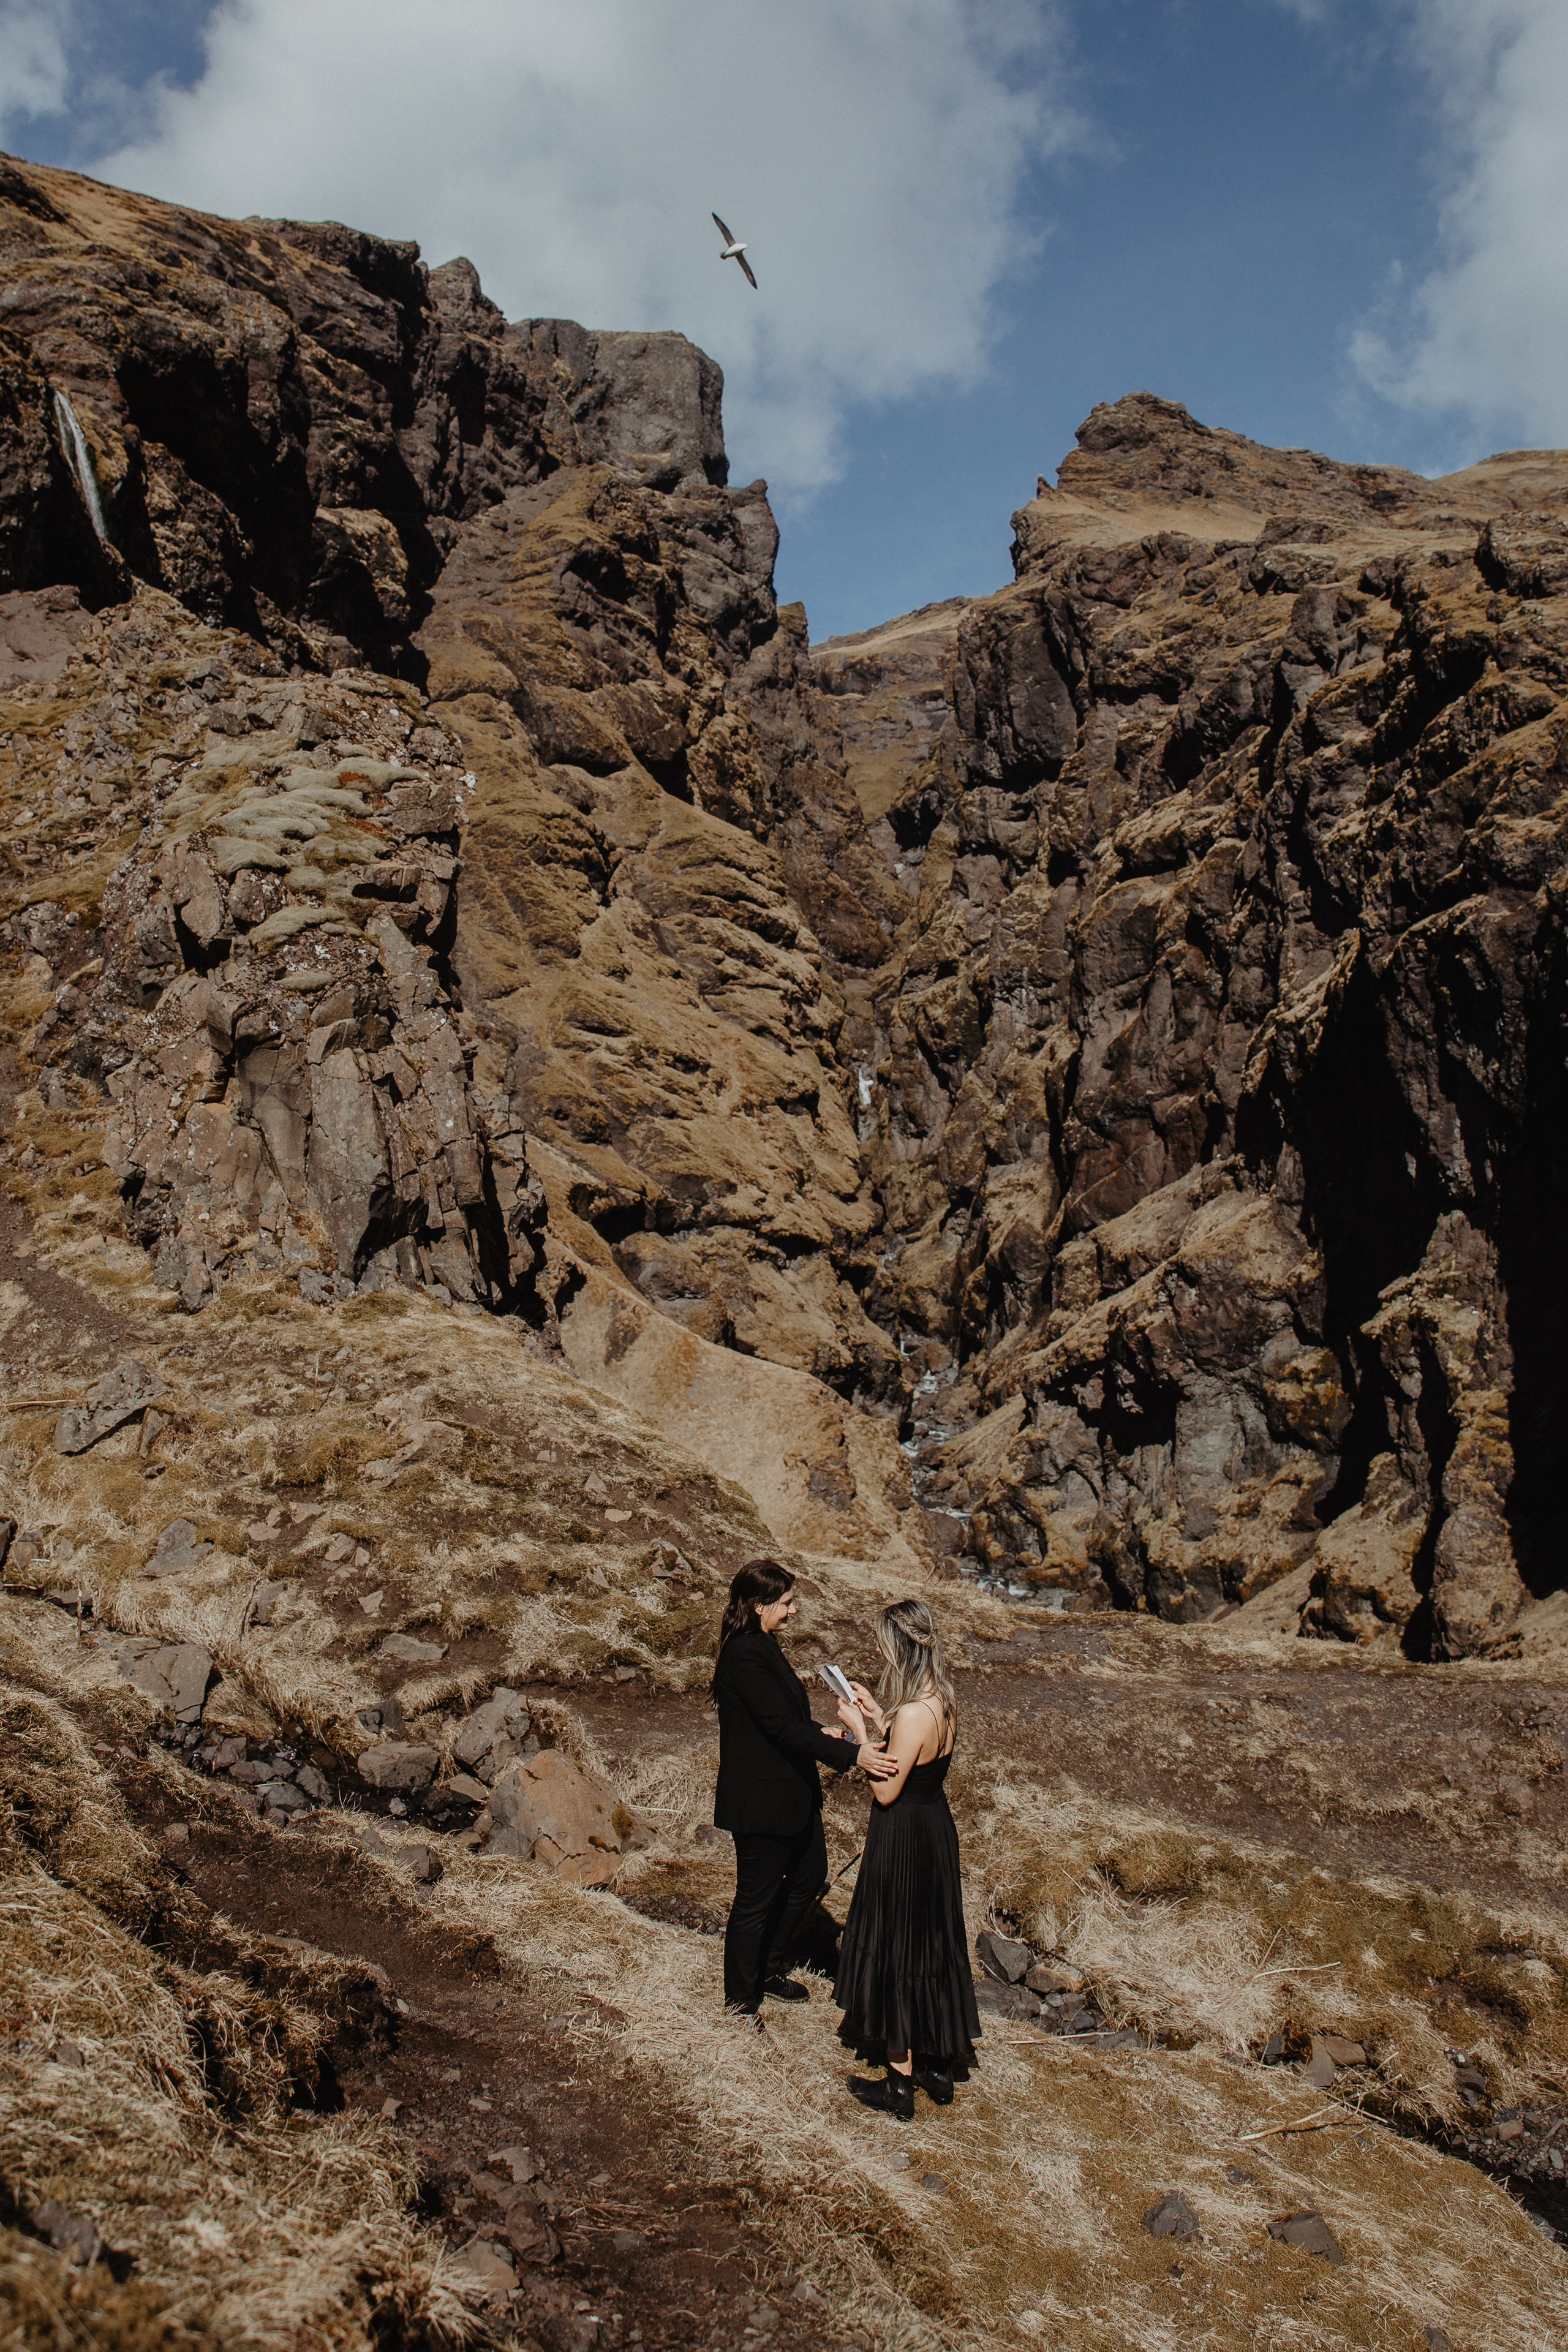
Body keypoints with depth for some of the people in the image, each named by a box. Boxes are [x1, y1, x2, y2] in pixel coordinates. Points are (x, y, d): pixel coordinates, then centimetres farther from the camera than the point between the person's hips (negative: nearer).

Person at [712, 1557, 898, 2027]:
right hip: (760, 1800, -10)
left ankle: (769, 1969, 40)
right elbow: (781, 1728, -28)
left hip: (791, 1793, 10)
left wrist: (820, 1735, 7)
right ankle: (740, 1999, 25)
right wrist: (851, 1754, -28)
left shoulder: (763, 1647, 7)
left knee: (810, 1875, 22)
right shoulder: (745, 1656, -25)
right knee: (755, 1898, 6)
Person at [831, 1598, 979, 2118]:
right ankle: (940, 2065, 34)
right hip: (937, 1828, 9)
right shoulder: (943, 1700, -1)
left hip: (903, 1842, -9)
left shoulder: (913, 1714, -28)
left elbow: (886, 1791, -20)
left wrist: (860, 1731, -13)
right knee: (932, 1949, 20)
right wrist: (878, 1717, 9)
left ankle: (900, 2085, 19)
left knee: (894, 1954, 7)